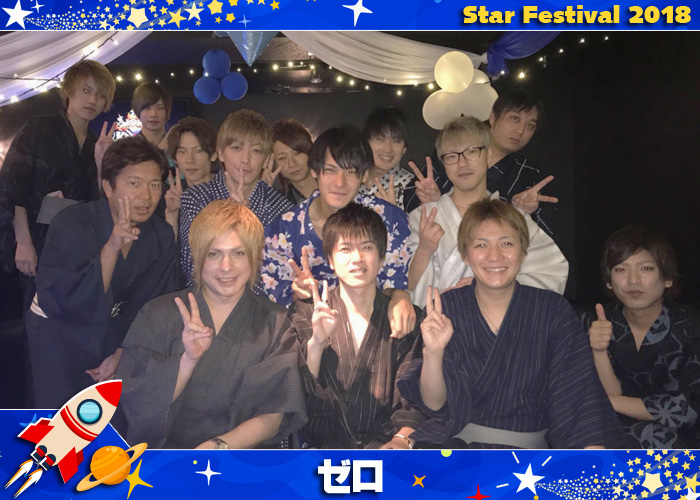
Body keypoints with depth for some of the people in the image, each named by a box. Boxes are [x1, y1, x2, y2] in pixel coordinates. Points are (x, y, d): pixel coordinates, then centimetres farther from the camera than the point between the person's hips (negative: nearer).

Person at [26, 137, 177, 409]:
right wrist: (112, 247, -41)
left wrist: (121, 351, -4)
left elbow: (153, 306, 0)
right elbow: (69, 303, -33)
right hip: (58, 333, -3)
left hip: (115, 335, 4)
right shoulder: (70, 225, -22)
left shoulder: (162, 236, -10)